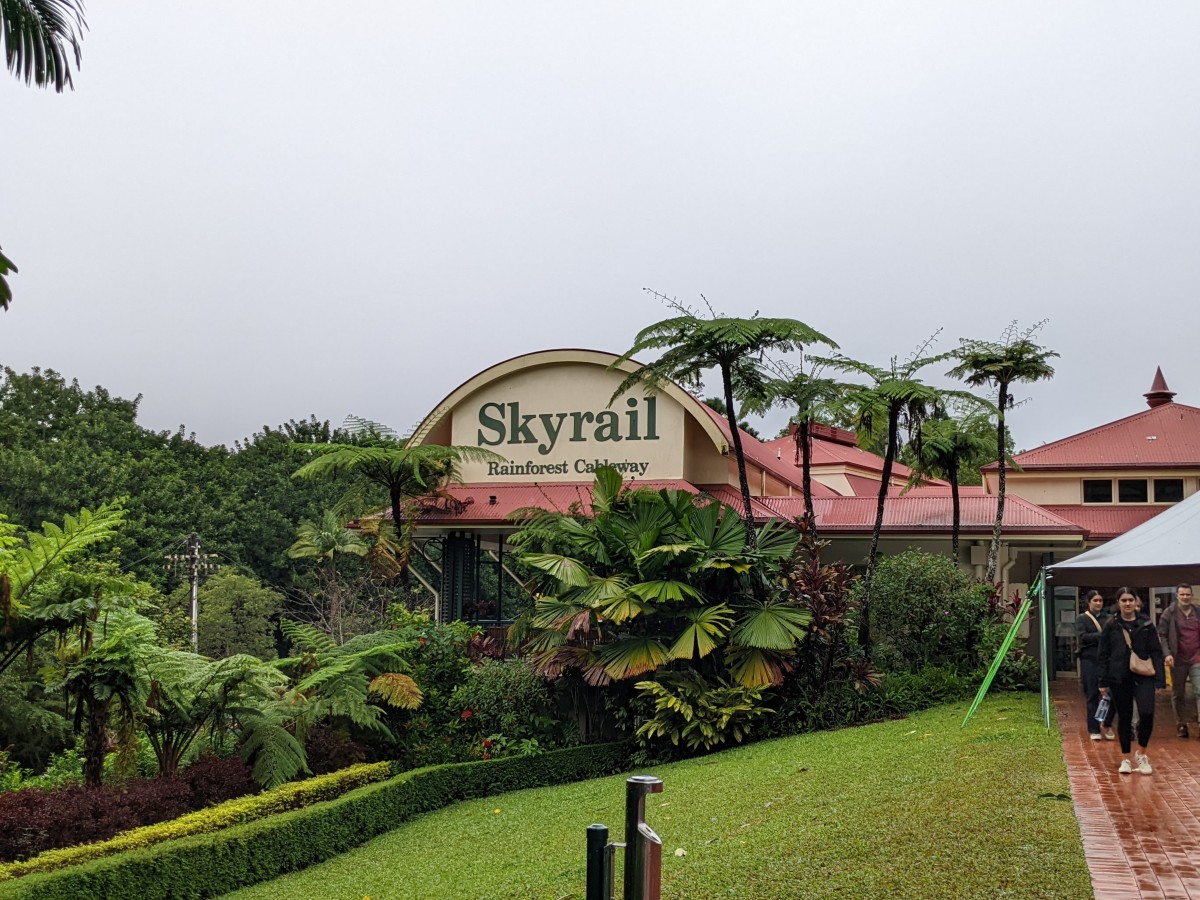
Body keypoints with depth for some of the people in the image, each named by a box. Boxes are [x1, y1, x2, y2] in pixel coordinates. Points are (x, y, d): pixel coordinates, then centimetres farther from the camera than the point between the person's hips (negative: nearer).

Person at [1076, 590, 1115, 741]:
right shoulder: (1082, 619, 5)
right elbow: (1083, 637, -9)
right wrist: (1102, 636, -16)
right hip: (1089, 660, -3)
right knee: (1092, 696, 0)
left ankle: (1106, 724, 16)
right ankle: (1094, 730, 9)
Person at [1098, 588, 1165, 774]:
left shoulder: (1146, 625, 4)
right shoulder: (1110, 626, 3)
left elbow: (1156, 652, 4)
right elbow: (1103, 655, 5)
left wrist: (1160, 679, -4)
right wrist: (1104, 682, 1)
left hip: (1143, 677, 0)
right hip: (1119, 679, 0)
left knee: (1147, 713, -16)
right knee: (1124, 718, 6)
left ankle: (1141, 753, 6)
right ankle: (1125, 759, 19)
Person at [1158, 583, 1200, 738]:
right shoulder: (1169, 613, -2)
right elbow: (1162, 635, -3)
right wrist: (1166, 654, -16)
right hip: (1178, 660, -1)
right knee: (1178, 694, 9)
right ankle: (1181, 724, 21)